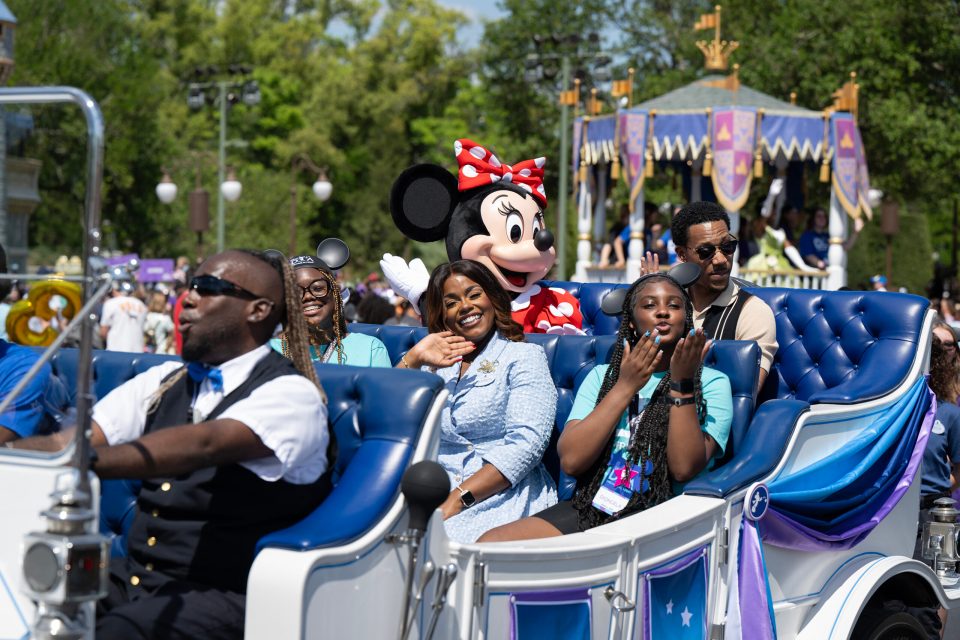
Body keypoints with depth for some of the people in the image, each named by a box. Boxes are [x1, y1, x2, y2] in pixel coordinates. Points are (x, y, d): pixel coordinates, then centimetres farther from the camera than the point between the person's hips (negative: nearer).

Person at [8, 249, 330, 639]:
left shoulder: (292, 394, -8)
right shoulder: (164, 381, 15)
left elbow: (203, 445, -26)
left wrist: (82, 460, -40)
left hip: (223, 597, -6)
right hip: (134, 575, 6)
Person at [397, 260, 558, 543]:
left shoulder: (524, 356, 7)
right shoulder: (434, 366, 22)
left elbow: (526, 444, -8)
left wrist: (457, 500, -17)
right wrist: (412, 360, 2)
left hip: (502, 494, -4)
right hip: (436, 492, 4)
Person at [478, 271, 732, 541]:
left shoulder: (712, 383, 7)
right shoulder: (602, 376, 17)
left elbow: (685, 468, -9)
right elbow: (571, 461, -1)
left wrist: (682, 384, -12)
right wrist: (626, 386, -3)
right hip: (591, 507, 4)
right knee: (489, 544, -20)